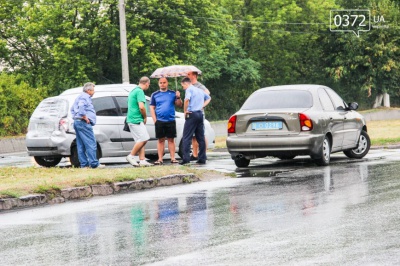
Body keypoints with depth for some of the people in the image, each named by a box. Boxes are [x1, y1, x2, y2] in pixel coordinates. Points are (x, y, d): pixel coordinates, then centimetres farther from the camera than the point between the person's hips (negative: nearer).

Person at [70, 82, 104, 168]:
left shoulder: (79, 97, 24)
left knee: (81, 145, 8)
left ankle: (83, 164, 8)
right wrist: (84, 117, -20)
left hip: (77, 122, 11)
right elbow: (81, 106, -27)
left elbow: (72, 109, 31)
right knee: (91, 144, -11)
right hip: (83, 123, -11)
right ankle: (94, 164, -15)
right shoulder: (85, 97, -9)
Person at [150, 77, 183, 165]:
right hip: (160, 121, 0)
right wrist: (155, 120, -1)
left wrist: (178, 97, -13)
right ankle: (160, 159, 3)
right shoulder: (155, 95, 10)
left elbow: (179, 105, 6)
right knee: (161, 140, 2)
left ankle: (173, 158, 2)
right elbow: (152, 108, 8)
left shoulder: (172, 93, 8)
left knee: (171, 140, 1)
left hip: (171, 121, 0)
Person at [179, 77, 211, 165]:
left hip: (192, 114, -7)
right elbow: (208, 98, 35)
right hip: (200, 114, 7)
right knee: (200, 138, 8)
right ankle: (202, 158, 7)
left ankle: (186, 158, -12)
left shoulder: (189, 89, -5)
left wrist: (185, 111, -12)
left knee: (187, 137, -6)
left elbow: (187, 99, -24)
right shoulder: (200, 90, 20)